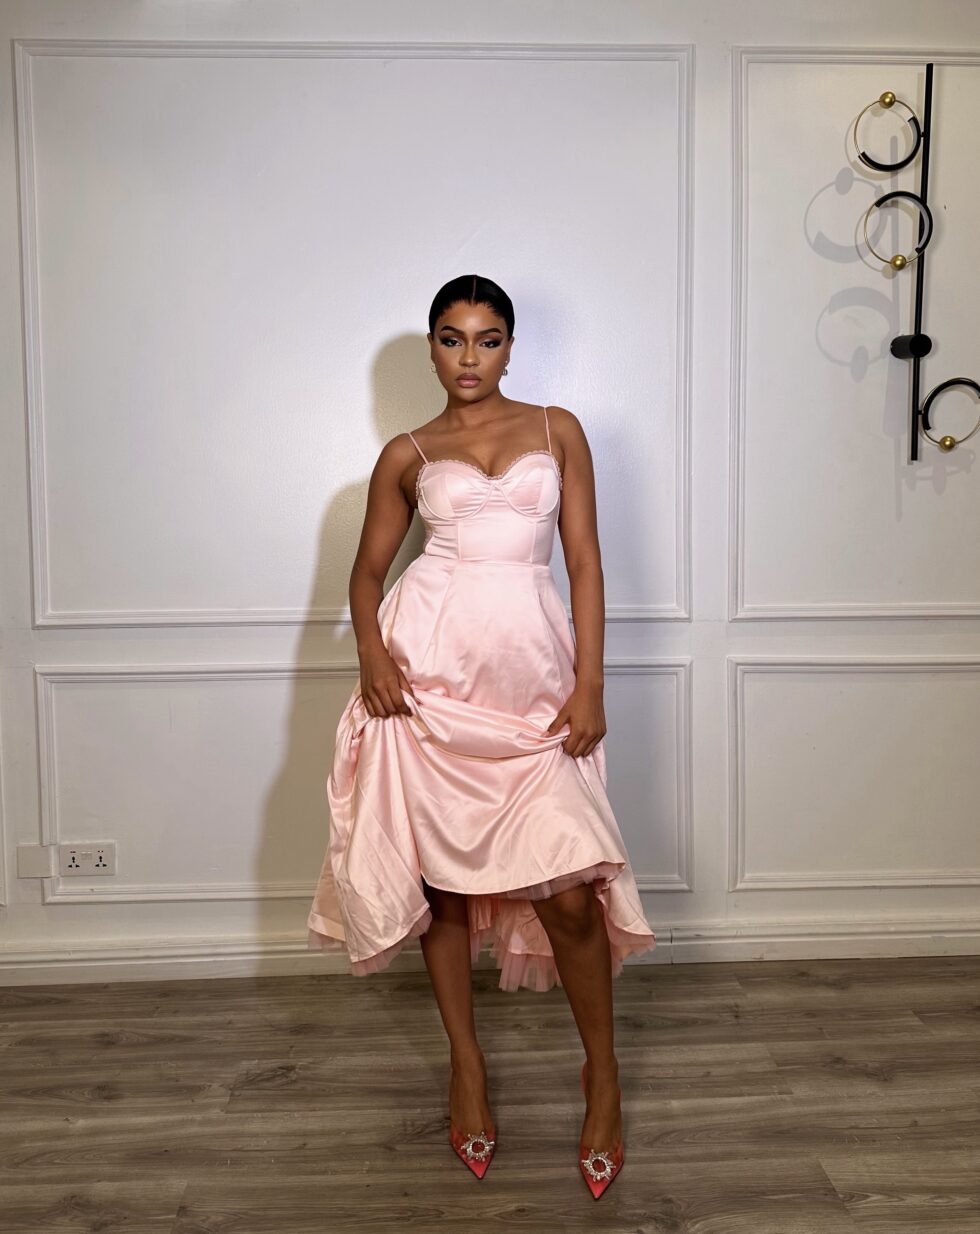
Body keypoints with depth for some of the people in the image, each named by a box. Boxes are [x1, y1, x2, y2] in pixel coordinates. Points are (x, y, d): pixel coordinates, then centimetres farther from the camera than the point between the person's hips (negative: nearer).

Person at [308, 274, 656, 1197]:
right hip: (430, 668, 1)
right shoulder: (406, 455, 12)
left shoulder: (557, 430, 11)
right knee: (441, 870, 8)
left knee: (569, 885, -5)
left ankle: (602, 1070, 19)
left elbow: (584, 560, 6)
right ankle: (465, 1061, 28)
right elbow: (367, 568, 14)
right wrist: (370, 650, -6)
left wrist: (589, 682, -3)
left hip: (531, 671, 0)